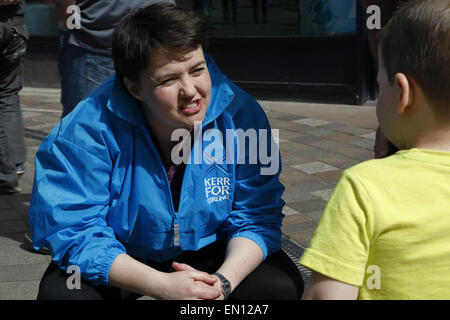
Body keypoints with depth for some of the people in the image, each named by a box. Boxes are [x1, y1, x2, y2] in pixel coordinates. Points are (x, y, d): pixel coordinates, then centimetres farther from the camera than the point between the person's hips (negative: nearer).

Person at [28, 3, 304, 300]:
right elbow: (74, 230, -26)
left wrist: (224, 281, -32)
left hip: (210, 253, 2)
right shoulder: (88, 130, -26)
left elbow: (257, 218, -13)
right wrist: (162, 285, -36)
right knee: (62, 290, -29)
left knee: (282, 284, -21)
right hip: (124, 260, -1)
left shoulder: (241, 115, -18)